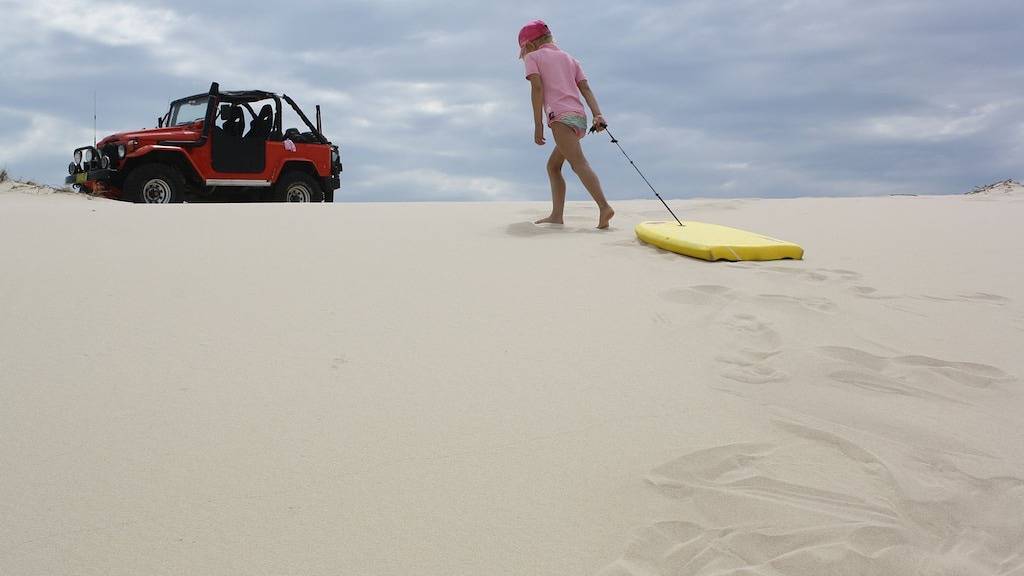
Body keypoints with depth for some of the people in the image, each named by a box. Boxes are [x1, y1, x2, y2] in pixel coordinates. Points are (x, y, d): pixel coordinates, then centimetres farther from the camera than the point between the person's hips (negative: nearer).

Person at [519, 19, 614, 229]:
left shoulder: (533, 57, 12)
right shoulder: (569, 59, 28)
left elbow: (537, 87, -5)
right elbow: (585, 88, 14)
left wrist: (538, 124, -8)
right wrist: (598, 114, 2)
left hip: (561, 116, -8)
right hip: (580, 117, 8)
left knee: (579, 163, -20)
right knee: (553, 166, 18)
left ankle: (604, 207, -36)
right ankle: (556, 215, 14)